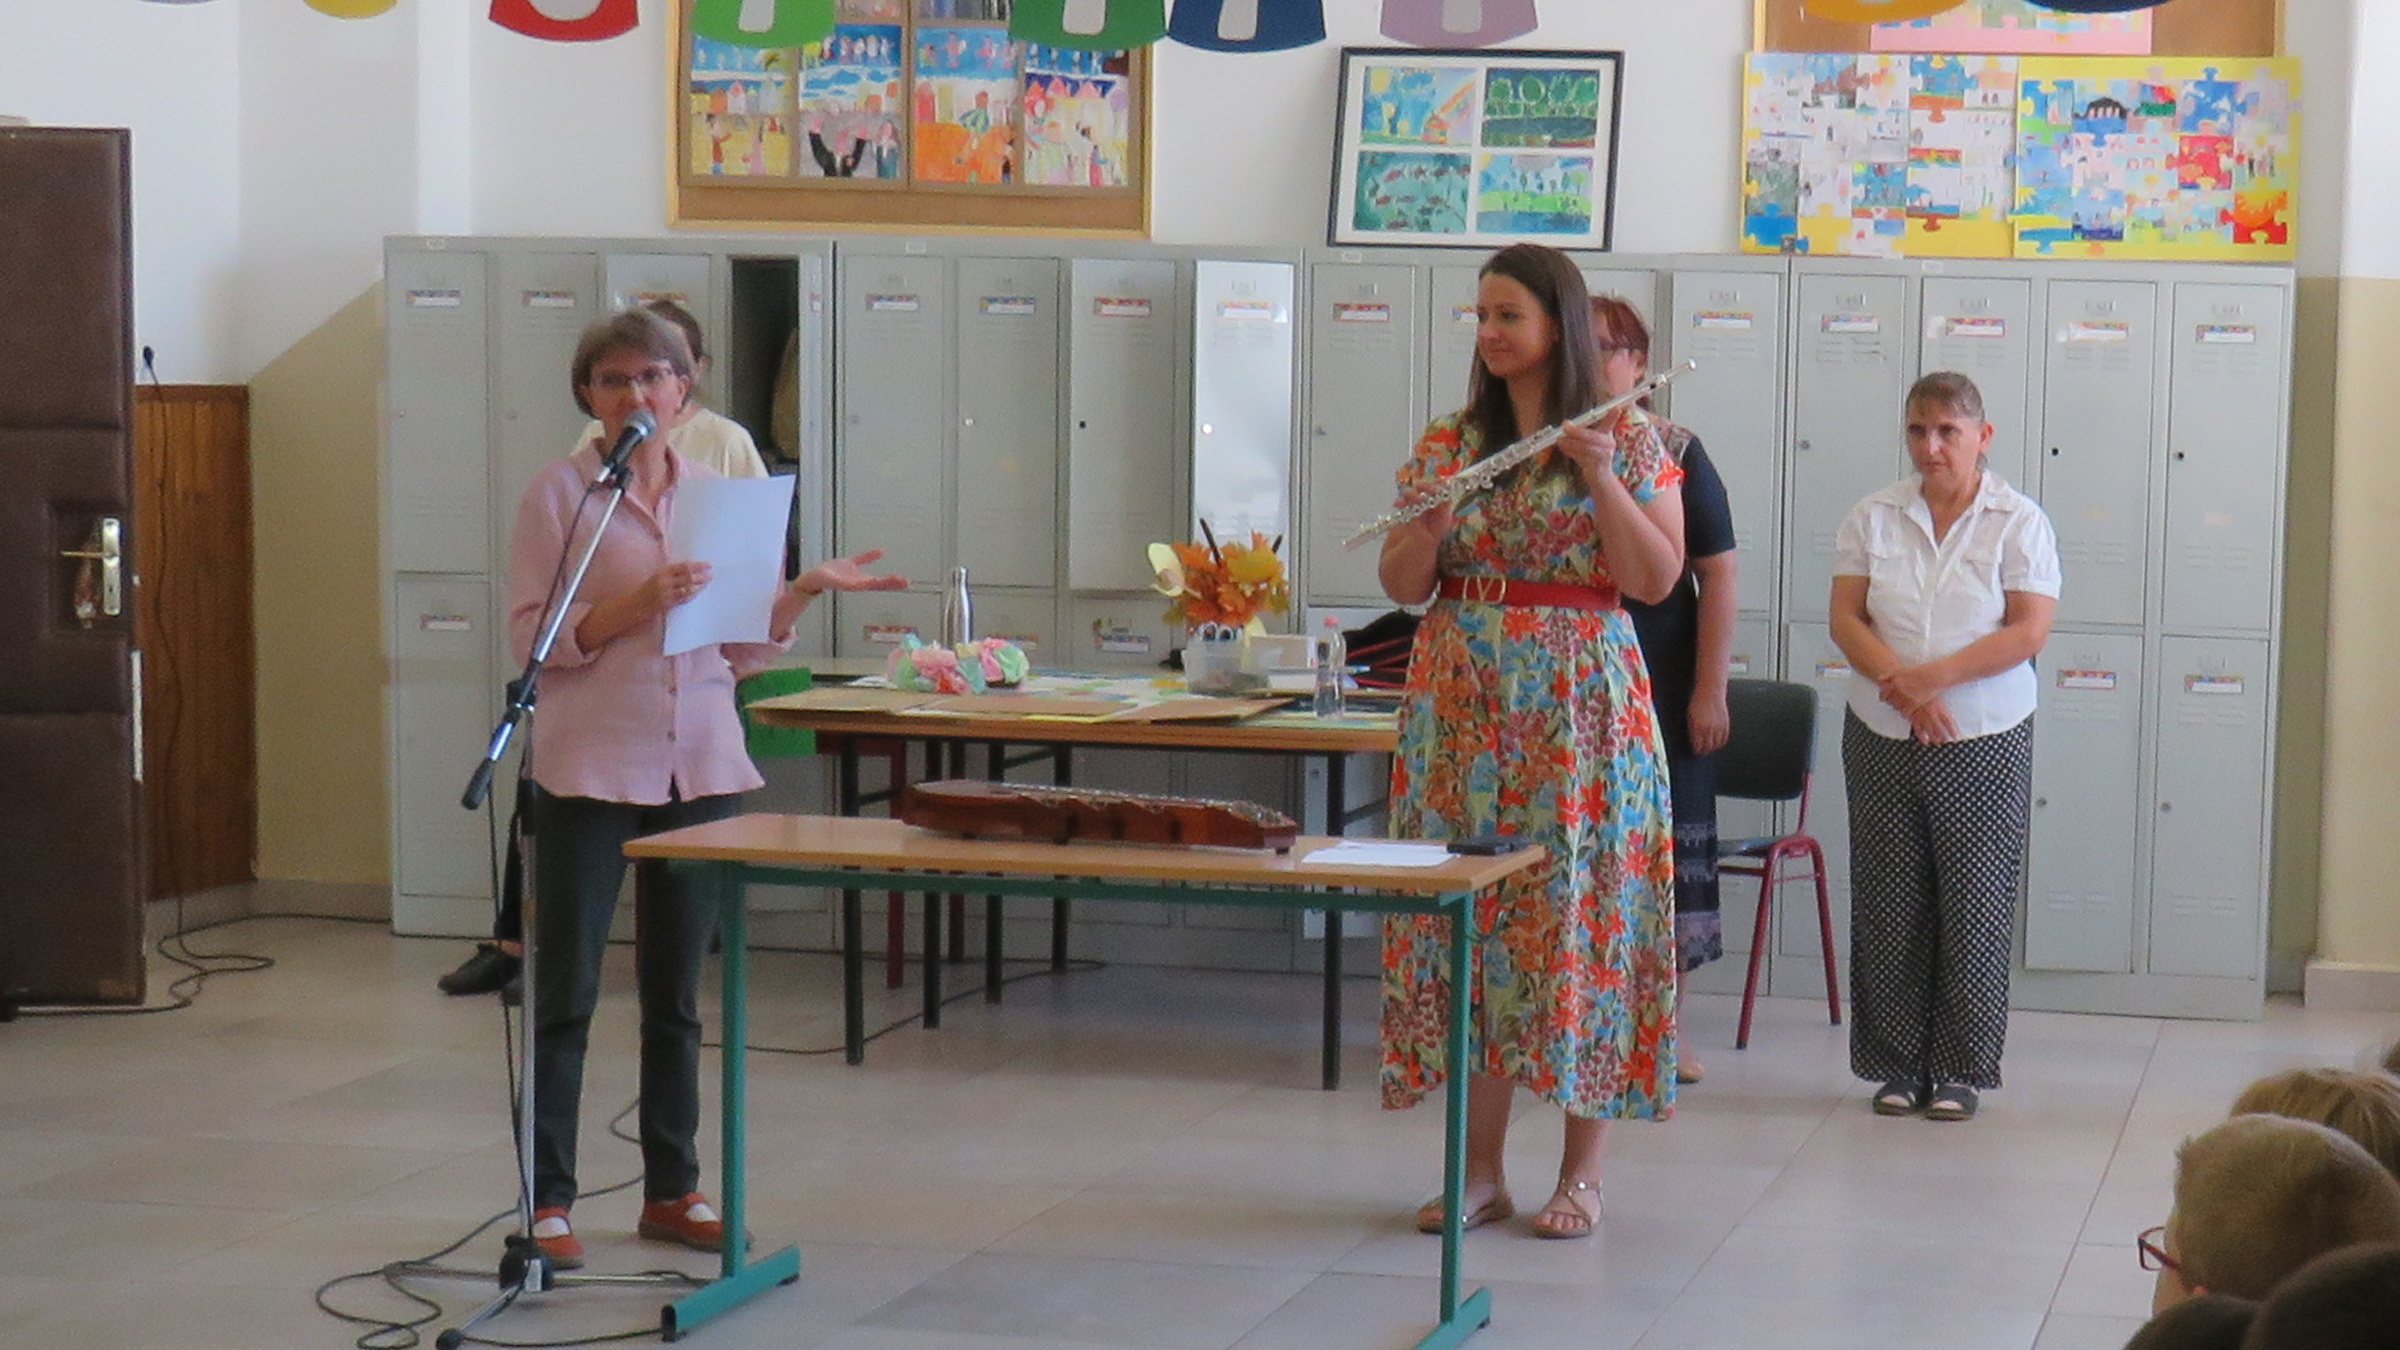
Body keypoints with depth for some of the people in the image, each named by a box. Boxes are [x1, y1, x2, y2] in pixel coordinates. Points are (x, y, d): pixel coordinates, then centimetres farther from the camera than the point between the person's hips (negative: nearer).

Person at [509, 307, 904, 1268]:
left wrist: (806, 591, -2)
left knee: (676, 993, 12)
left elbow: (743, 646, 13)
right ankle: (547, 1201, 7)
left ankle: (671, 1190, 20)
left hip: (700, 764, 4)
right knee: (565, 991, 0)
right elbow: (531, 637, -10)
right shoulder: (558, 493, -3)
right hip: (591, 767, -4)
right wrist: (637, 606, -21)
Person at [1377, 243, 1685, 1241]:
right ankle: (1479, 1169, 11)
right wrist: (1432, 525, -10)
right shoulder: (1447, 442, 10)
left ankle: (1580, 1172, 7)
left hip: (1581, 706, -3)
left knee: (1580, 917, -3)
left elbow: (1658, 580, -6)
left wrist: (1603, 482, -16)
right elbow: (1401, 585, 9)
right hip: (1462, 707, 3)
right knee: (1468, 917, 2)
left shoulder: (1628, 440, 1)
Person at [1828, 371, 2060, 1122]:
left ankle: (1959, 1070, 10)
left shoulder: (2019, 523, 0)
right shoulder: (1873, 518, 8)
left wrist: (1935, 677, -19)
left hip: (1984, 743, -2)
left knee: (1973, 908, 1)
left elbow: (2030, 631, -9)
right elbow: (1846, 618, 1)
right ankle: (1896, 1067, 14)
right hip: (1882, 740, 2)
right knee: (1889, 906, 5)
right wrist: (1902, 686, -15)